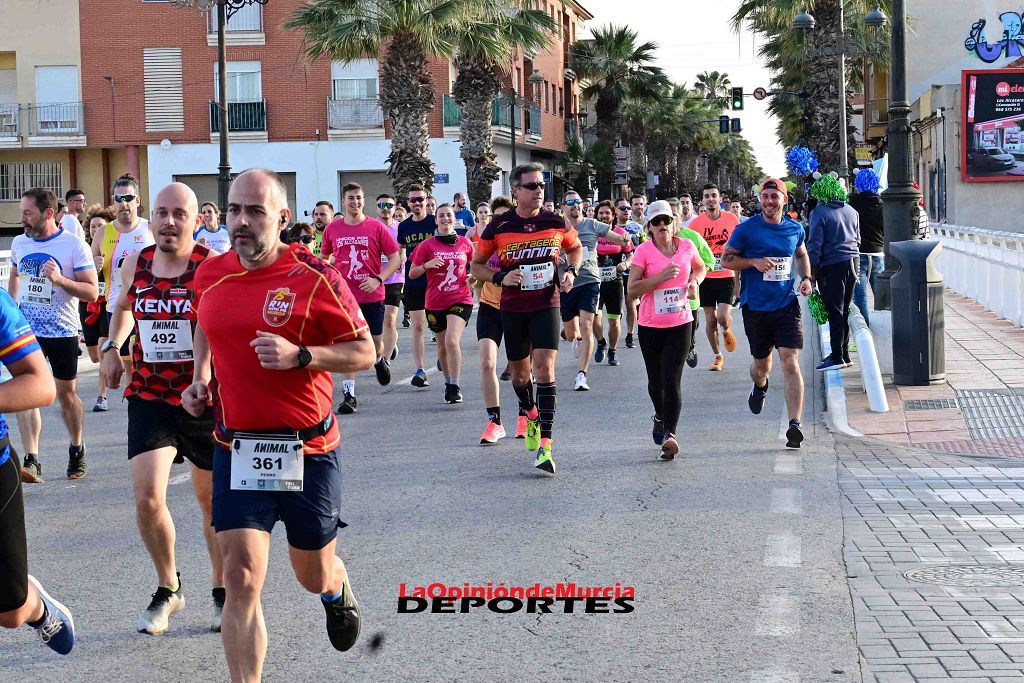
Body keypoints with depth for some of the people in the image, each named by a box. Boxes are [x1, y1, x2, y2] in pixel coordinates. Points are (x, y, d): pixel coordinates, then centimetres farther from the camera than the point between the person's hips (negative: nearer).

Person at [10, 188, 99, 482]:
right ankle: (32, 461, -17)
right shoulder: (19, 243, 5)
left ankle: (77, 449, 33)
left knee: (66, 394, 10)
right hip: (26, 330, 3)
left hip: (63, 332, -3)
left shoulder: (75, 245, -10)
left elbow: (92, 292, -13)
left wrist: (59, 280, -27)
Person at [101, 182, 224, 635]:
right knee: (147, 498, -10)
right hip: (148, 398, 3)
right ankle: (168, 589, 13)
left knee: (213, 499, 12)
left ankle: (222, 591, 32)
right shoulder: (135, 266, 2)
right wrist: (112, 347, 11)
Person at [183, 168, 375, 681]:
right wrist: (201, 378, 10)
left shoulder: (314, 277, -12)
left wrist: (300, 355, -23)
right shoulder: (210, 274, 2)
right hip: (237, 447, 2)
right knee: (240, 579, -12)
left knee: (314, 575, 16)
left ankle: (337, 591, 54)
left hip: (307, 450, -2)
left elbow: (364, 352, -8)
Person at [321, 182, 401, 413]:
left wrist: (378, 279, -14)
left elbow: (395, 258, -1)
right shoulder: (332, 229, 3)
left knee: (375, 343, 7)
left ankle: (380, 360, 44)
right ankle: (349, 395, 0)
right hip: (344, 296, 1)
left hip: (372, 296, -1)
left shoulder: (376, 227, -4)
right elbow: (326, 257, 18)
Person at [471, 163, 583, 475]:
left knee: (544, 368, -16)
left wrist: (571, 270, -1)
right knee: (520, 373, 13)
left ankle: (545, 445, -17)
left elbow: (576, 248, 18)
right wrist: (500, 277, -13)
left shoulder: (556, 223, -2)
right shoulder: (498, 227, -6)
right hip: (513, 308, 1)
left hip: (546, 305, -1)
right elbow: (476, 265, 5)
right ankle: (531, 414, 47)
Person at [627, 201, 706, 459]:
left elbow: (700, 267, 24)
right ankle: (661, 416, 43)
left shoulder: (686, 246, 2)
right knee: (656, 380, 14)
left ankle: (669, 433, -13)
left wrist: (694, 281, 3)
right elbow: (632, 289, -13)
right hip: (650, 325, 0)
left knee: (672, 380, -12)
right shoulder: (643, 251, -7)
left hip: (680, 323, 0)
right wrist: (661, 276, -22)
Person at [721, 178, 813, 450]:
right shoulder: (747, 229, -4)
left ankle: (794, 425, -16)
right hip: (755, 306, 0)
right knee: (762, 364, 16)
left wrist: (806, 278, 7)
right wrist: (755, 261, -15)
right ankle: (760, 386, 54)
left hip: (787, 305, 1)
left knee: (791, 364, -13)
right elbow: (726, 259, 0)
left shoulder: (795, 229, 6)